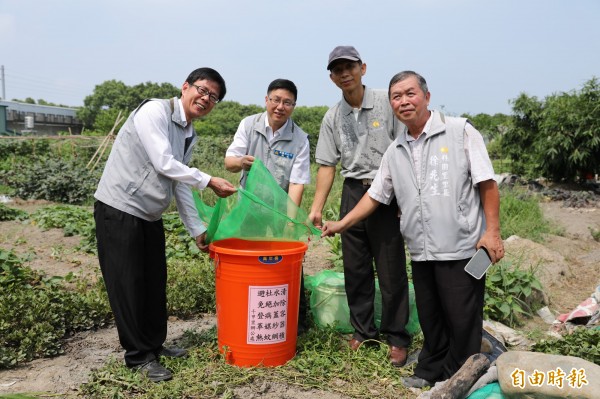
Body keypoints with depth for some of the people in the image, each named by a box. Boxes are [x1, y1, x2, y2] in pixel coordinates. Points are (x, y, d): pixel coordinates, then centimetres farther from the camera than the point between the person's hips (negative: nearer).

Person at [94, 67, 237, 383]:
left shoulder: (189, 136, 10)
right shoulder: (154, 111, -15)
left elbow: (180, 184, 13)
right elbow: (164, 164, -22)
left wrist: (197, 229, 12)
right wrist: (210, 182, -16)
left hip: (150, 215, 8)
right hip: (119, 209, -8)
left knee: (154, 282, 13)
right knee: (128, 283, 0)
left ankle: (154, 345, 29)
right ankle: (138, 356, 13)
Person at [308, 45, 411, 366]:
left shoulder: (386, 103, -5)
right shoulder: (332, 117, 7)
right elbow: (327, 165, 7)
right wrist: (317, 207, 0)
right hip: (352, 192, 4)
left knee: (391, 268, 1)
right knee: (355, 267, 10)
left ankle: (397, 337, 16)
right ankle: (363, 330, 26)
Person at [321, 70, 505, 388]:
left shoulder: (460, 132, -4)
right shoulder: (395, 152, 11)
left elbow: (487, 183, -6)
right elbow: (376, 195, 18)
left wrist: (492, 231, -12)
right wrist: (342, 224, 15)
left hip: (461, 247, -4)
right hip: (421, 252, 5)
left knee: (462, 319, 4)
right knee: (429, 317, 15)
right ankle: (431, 370, 35)